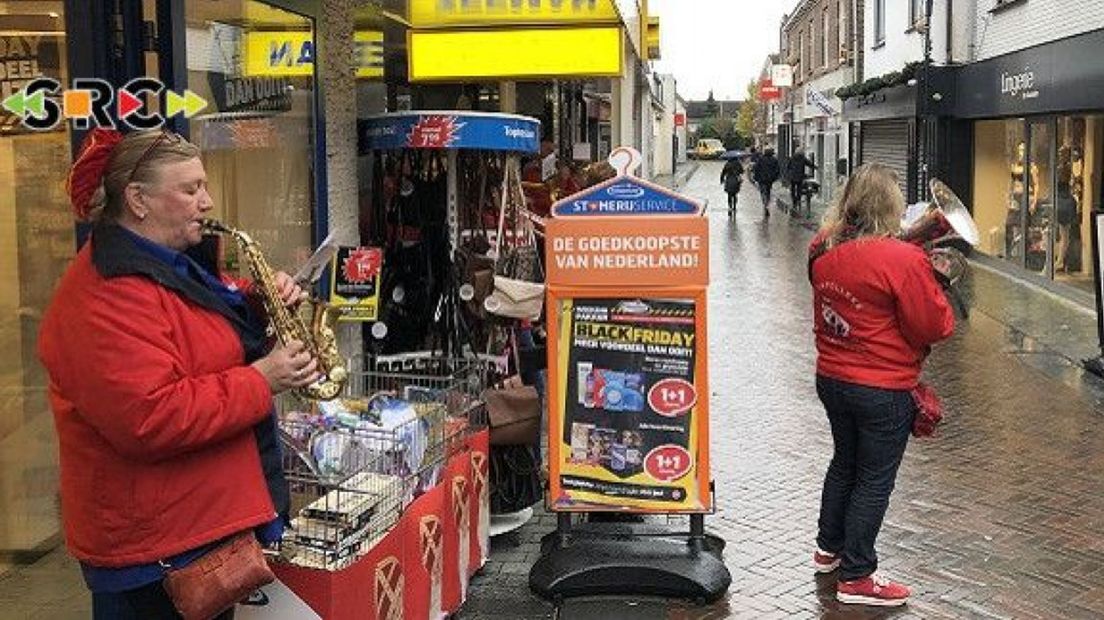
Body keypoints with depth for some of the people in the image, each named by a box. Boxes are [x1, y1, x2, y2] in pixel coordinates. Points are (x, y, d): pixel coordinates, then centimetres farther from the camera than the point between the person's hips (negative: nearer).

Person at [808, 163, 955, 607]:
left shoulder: (824, 251, -3)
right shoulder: (903, 260, -23)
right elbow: (932, 327, -16)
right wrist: (936, 296, 4)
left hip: (831, 379, 7)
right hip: (883, 389, -6)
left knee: (844, 461, 25)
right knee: (875, 479, 7)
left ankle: (828, 549, 39)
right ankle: (856, 578, 16)